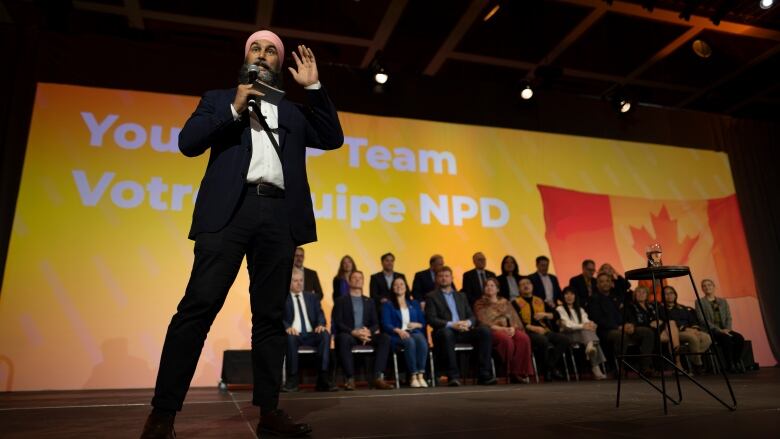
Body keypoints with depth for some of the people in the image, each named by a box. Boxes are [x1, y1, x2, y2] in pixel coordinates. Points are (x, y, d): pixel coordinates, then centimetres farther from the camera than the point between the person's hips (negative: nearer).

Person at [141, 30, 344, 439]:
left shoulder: (293, 111, 26)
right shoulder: (219, 98, 21)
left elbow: (332, 139, 15)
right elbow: (188, 142, 8)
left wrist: (314, 88, 10)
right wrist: (234, 110, -1)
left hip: (279, 214, 3)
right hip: (230, 209, -2)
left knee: (270, 315, 2)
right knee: (198, 307, -10)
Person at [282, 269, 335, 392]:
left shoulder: (312, 297, 22)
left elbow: (320, 313, 14)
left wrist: (321, 324, -10)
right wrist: (287, 327, -23)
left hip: (311, 334, 3)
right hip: (294, 333, -2)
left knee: (325, 335, -29)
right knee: (290, 337, -37)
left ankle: (323, 378, -29)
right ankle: (292, 379, -28)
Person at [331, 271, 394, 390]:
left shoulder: (369, 301, 21)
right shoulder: (341, 300, 9)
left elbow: (375, 323, 12)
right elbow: (337, 323, -3)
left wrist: (369, 331, -12)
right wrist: (354, 332, -19)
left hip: (366, 335, 4)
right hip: (348, 335, -3)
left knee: (385, 338, -25)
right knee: (344, 339, -39)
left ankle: (378, 377, -28)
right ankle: (350, 379, -32)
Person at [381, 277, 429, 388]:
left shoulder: (414, 304, 24)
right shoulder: (388, 305, 13)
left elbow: (423, 322, 18)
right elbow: (386, 324, -1)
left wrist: (416, 324, -5)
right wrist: (398, 330, -19)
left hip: (414, 332, 3)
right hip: (397, 335, -3)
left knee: (421, 340, -34)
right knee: (410, 342, -37)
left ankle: (421, 375, -37)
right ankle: (413, 376, -34)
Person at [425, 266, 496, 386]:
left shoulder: (461, 296, 24)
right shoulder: (432, 296, 9)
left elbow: (472, 316, 16)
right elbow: (431, 319, -5)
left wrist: (468, 323, -9)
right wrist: (451, 324, -20)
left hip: (463, 331, 4)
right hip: (445, 332, -4)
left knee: (485, 331, -22)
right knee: (446, 332, -39)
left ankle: (484, 374, -23)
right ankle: (453, 376, -35)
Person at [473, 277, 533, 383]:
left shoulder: (505, 302, 23)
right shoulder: (480, 304, 12)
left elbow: (515, 319, 12)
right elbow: (484, 323, -2)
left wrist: (513, 328, -12)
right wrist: (502, 328, -16)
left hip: (509, 330, 4)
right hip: (492, 331, -4)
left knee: (524, 338, -30)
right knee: (506, 340, -38)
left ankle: (519, 372, -24)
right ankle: (511, 373, -23)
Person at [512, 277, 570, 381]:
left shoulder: (540, 301, 22)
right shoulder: (516, 303, 6)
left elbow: (555, 314, 19)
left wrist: (545, 314, -2)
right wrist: (534, 328, -17)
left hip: (545, 331, 5)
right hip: (528, 332, -5)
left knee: (564, 339, -20)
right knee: (544, 341, -36)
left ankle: (549, 367, -15)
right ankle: (552, 369, -13)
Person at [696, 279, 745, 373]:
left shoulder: (723, 301, 21)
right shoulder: (699, 302, 6)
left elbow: (728, 317, 13)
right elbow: (702, 320, -6)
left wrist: (727, 329, -8)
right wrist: (718, 330, -16)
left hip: (724, 329, 5)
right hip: (710, 331, -5)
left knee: (740, 338, -25)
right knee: (727, 339, -33)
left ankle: (736, 363, -14)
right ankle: (730, 365, -25)